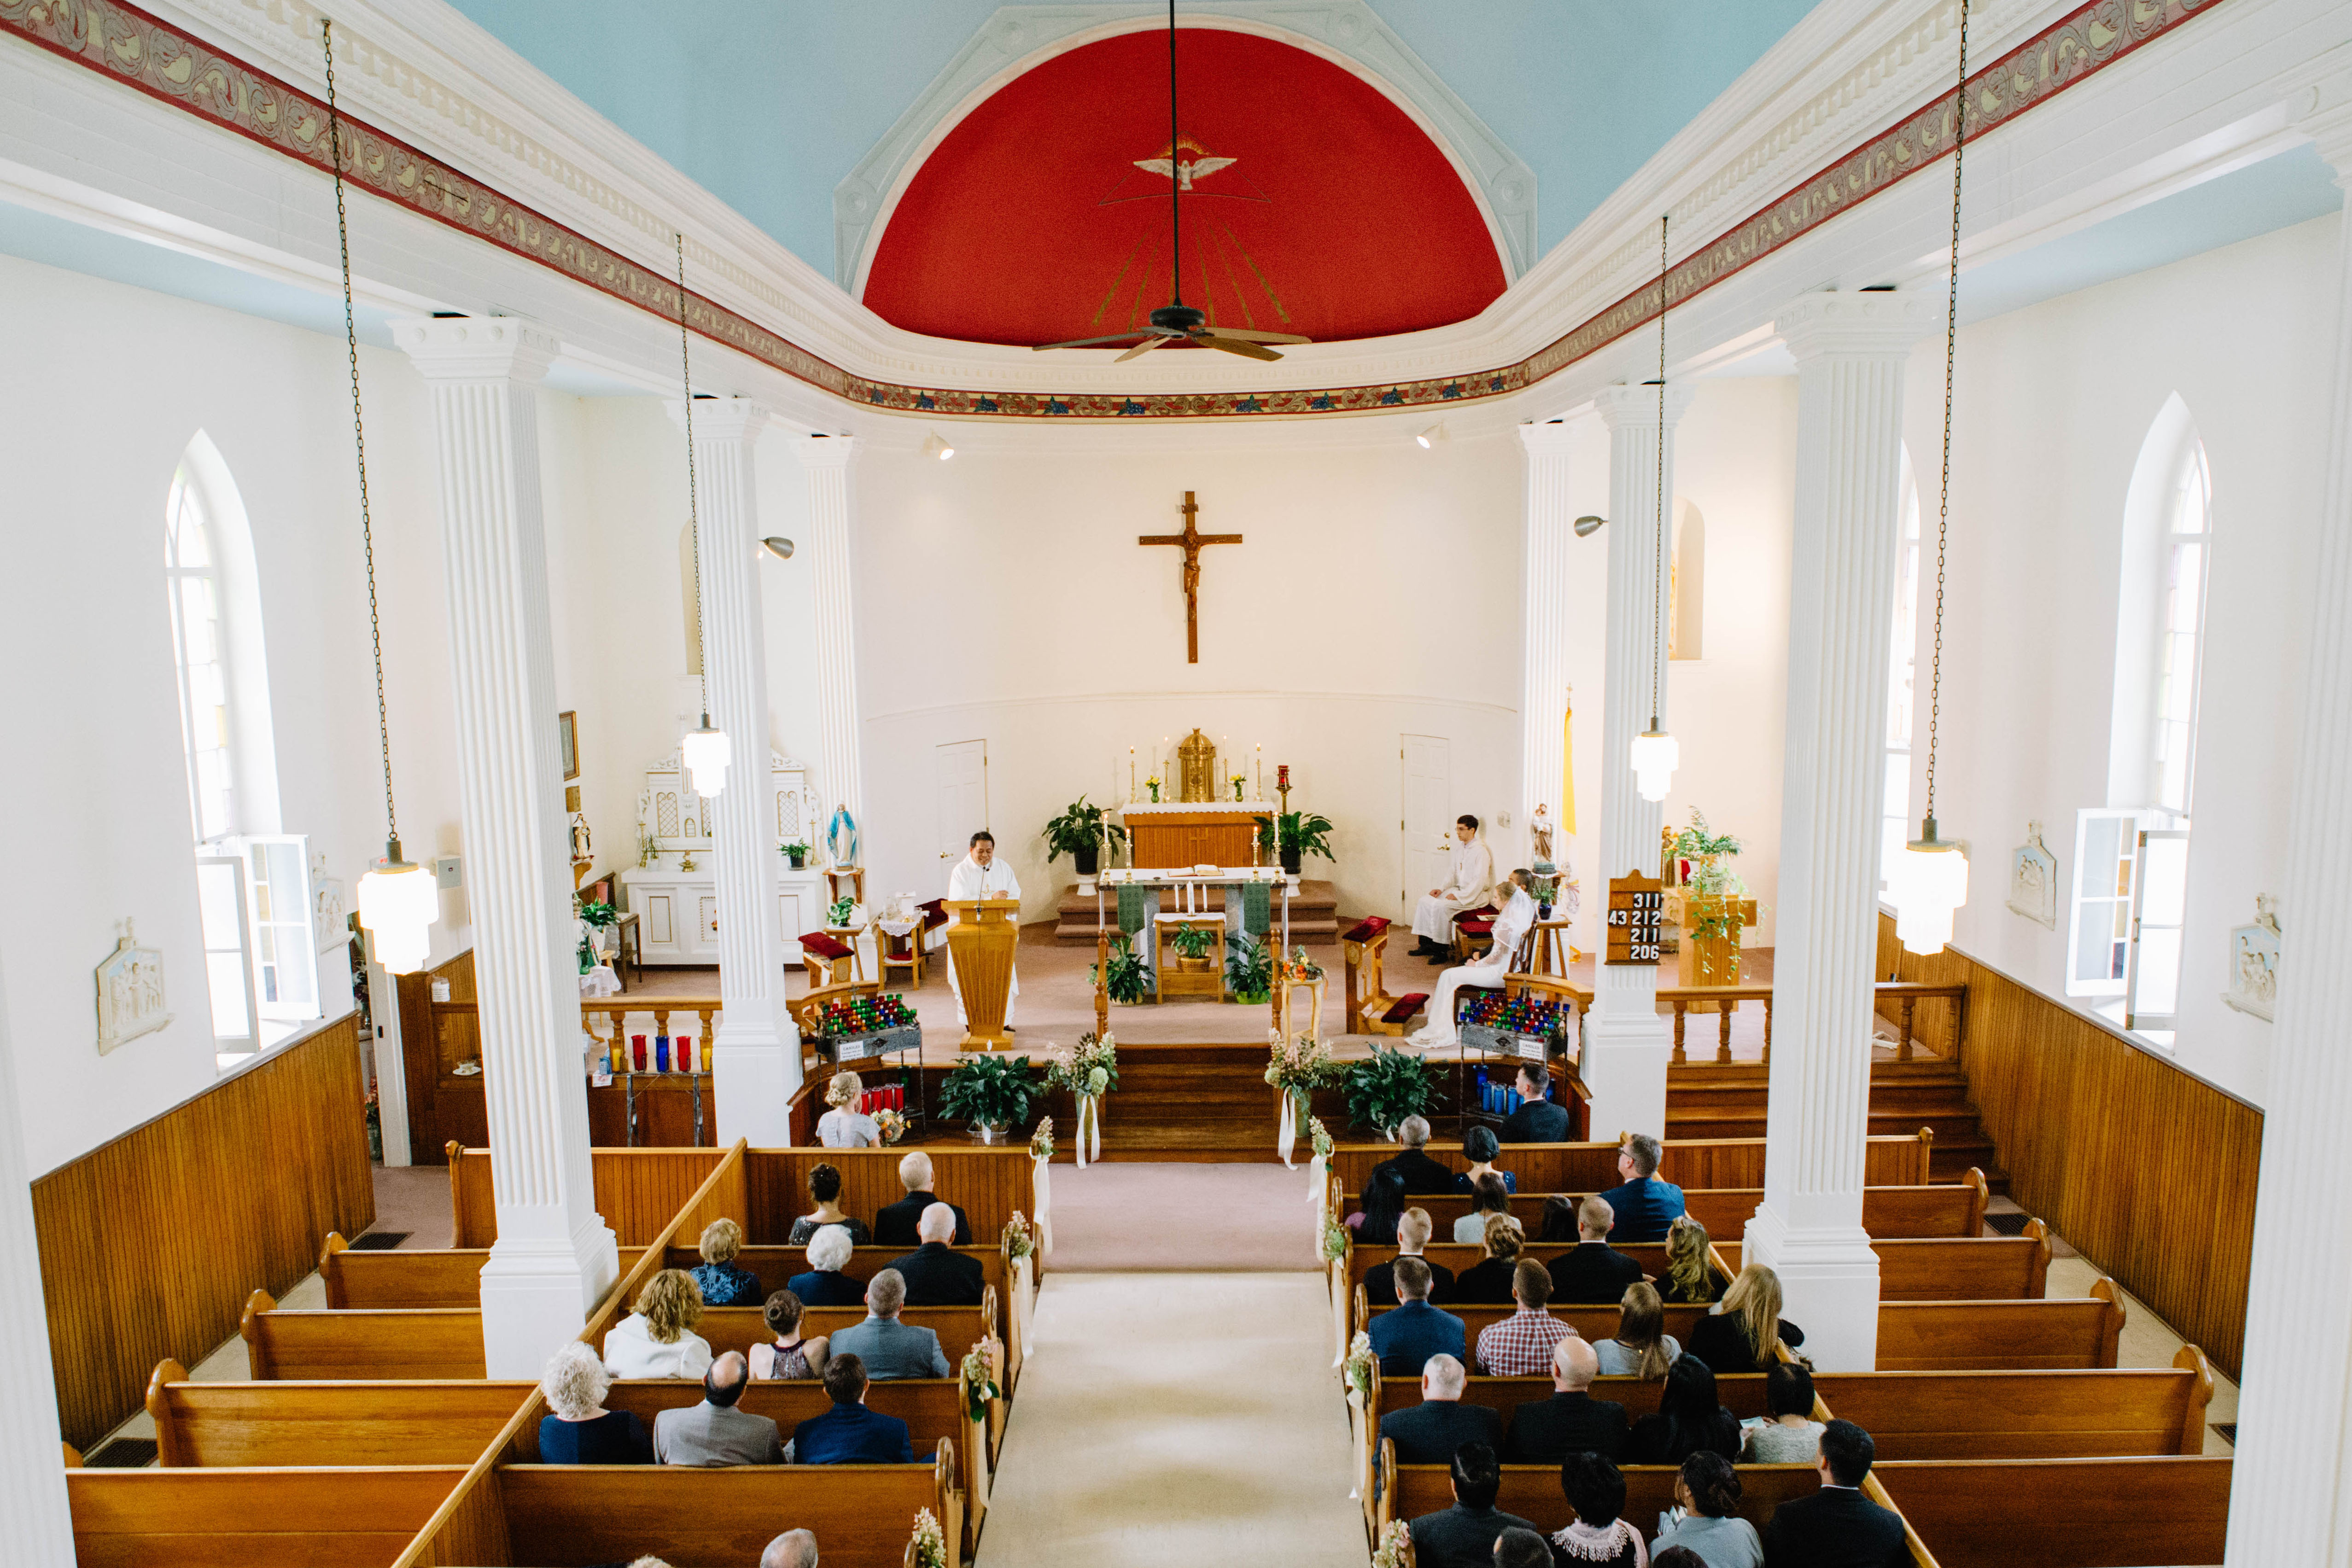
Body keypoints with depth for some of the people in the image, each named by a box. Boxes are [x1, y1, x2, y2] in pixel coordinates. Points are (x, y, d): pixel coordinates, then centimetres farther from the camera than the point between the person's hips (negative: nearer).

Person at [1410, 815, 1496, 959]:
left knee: (1440, 906, -27)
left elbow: (1480, 882, -21)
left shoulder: (1481, 852, -16)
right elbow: (1452, 873, 17)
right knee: (1425, 901, -5)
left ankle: (1442, 951, -16)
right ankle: (1425, 944, -2)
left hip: (1475, 895, -9)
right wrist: (1441, 888, 1)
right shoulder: (1459, 848, 10)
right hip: (1459, 890, 9)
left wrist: (1458, 896, -22)